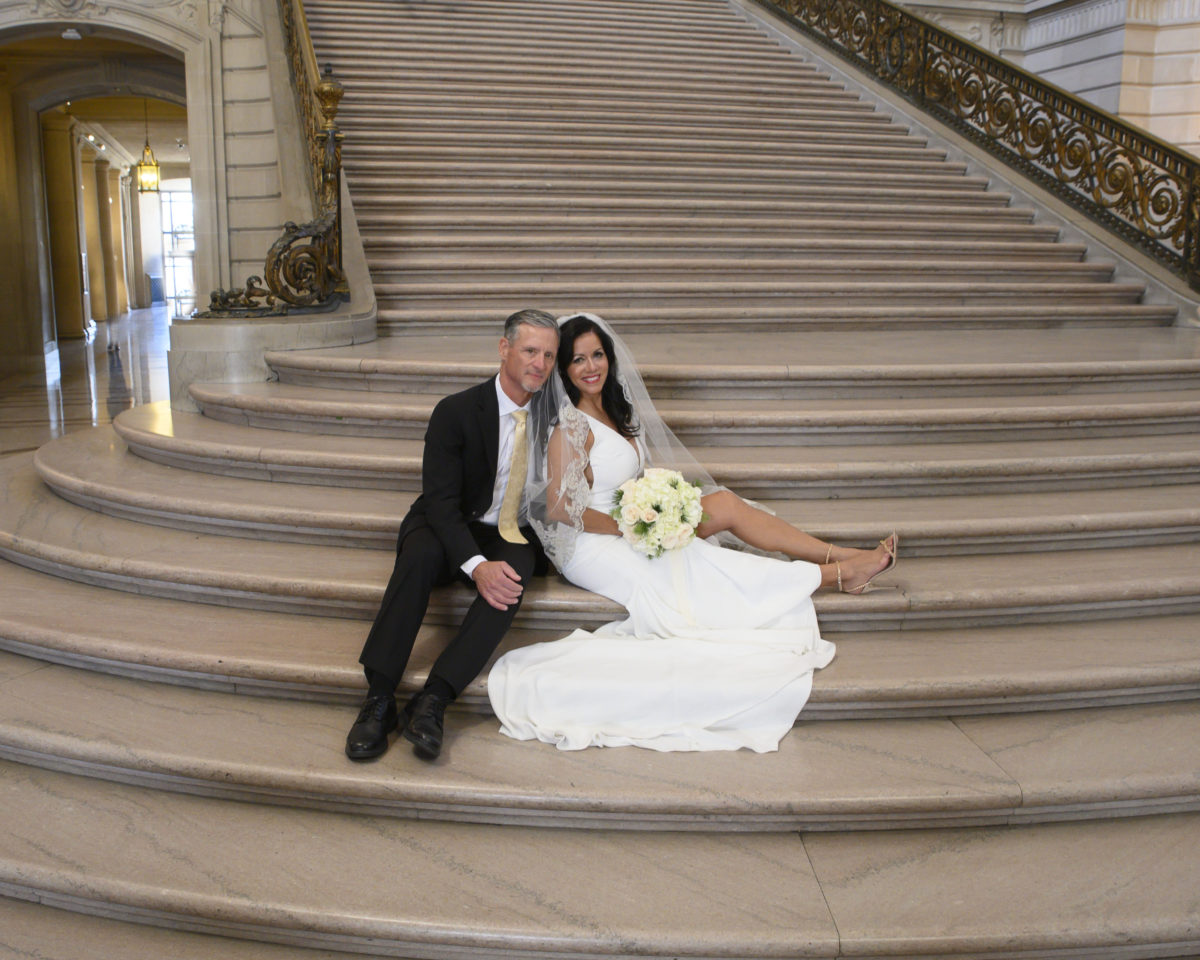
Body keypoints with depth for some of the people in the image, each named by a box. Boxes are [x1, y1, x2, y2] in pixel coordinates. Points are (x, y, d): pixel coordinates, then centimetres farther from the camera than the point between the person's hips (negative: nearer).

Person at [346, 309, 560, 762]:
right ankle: (379, 699, -32)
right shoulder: (456, 411, -12)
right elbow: (441, 502, -19)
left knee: (515, 570, -33)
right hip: (450, 530, -2)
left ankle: (432, 701, -38)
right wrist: (477, 566, -34)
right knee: (420, 554, -36)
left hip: (511, 537, 2)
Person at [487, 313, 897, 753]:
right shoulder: (570, 426, -18)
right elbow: (561, 508, -22)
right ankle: (837, 573, -9)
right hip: (592, 548, -8)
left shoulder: (613, 408, 9)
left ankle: (842, 556, -5)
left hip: (634, 526, 8)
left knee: (726, 504, -7)